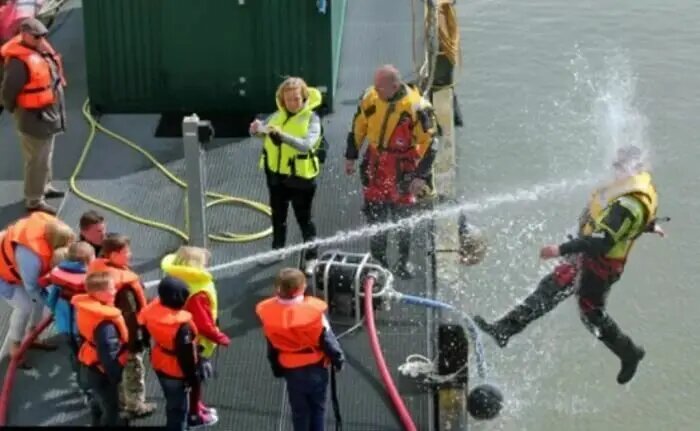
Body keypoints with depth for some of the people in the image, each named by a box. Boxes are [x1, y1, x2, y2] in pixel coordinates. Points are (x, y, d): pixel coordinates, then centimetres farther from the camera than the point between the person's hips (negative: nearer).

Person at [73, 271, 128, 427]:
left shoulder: (86, 307, -8)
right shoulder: (105, 324, -37)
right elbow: (108, 355, -31)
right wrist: (116, 377, -17)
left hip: (89, 367, 9)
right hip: (101, 372, -9)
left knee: (99, 401, 32)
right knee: (111, 409, 12)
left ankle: (98, 422, 53)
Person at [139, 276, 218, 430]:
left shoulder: (153, 309, -16)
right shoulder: (181, 324, -37)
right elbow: (185, 355, -29)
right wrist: (193, 376, -13)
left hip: (159, 363, 8)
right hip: (176, 370, -8)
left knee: (173, 400, 31)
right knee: (177, 404, 14)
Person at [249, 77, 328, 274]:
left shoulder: (311, 119, -15)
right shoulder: (278, 115, 2)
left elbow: (306, 145, -29)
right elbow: (261, 128, 5)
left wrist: (281, 134, -42)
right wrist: (257, 128, -20)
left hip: (300, 176, -6)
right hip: (276, 173, 6)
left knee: (304, 218, 4)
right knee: (278, 215, 21)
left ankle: (311, 258, 16)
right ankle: (277, 250, 39)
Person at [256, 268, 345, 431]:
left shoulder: (269, 313, -17)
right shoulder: (314, 310, -27)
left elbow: (272, 349, -2)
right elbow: (327, 339, -15)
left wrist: (277, 369, 14)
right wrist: (338, 359, 3)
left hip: (291, 370, 2)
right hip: (316, 368, -2)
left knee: (299, 411, 17)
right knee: (317, 408, 19)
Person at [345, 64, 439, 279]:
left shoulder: (416, 107, -22)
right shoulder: (370, 97, -9)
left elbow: (430, 143, -15)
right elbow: (358, 128, 6)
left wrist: (421, 176, -17)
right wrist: (350, 157, 11)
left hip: (403, 169, -3)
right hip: (375, 164, 3)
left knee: (402, 217, 9)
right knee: (374, 214, 8)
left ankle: (403, 262, 28)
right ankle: (378, 260, 26)